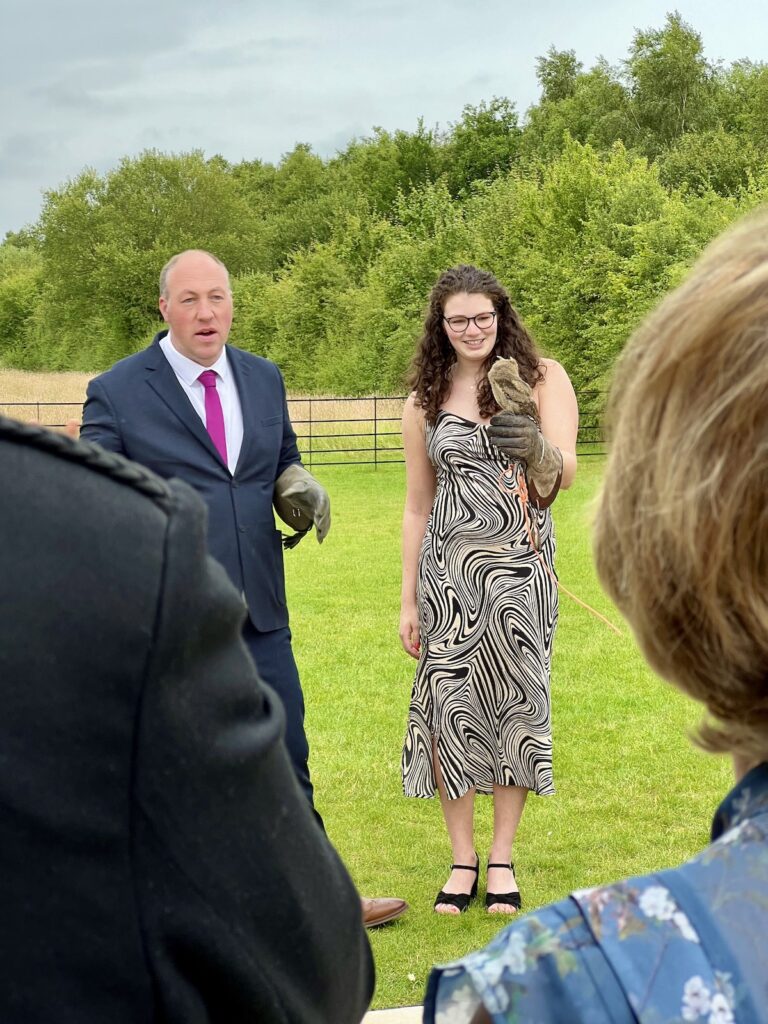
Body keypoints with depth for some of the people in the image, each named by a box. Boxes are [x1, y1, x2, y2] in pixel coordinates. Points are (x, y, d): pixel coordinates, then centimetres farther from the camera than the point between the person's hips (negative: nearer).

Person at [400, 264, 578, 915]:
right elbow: (417, 507, 12)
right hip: (448, 568, 2)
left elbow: (566, 473, -10)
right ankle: (462, 859, 13)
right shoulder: (425, 402, 8)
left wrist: (536, 447, -33)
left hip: (520, 568, -1)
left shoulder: (542, 378, 1)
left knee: (515, 701, 2)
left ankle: (502, 857, 16)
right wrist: (408, 600, 10)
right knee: (450, 702, -1)